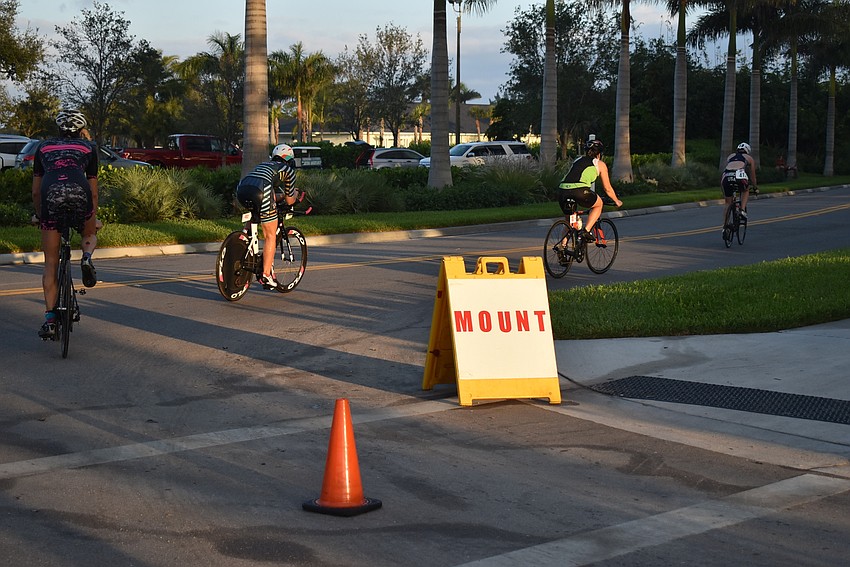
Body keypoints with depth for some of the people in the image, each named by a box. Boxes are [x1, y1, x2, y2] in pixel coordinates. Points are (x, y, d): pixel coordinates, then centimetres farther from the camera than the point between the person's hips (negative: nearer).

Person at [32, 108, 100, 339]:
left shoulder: (44, 147, 29)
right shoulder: (88, 148, 26)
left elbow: (36, 191, 29)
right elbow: (93, 191, 28)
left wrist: (39, 216, 44)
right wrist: (94, 219, 42)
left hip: (51, 196, 1)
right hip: (79, 195, 0)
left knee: (50, 264, 11)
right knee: (90, 234, 34)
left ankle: (49, 319, 4)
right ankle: (87, 257, 1)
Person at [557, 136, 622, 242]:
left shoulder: (578, 161, 32)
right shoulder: (600, 164, 19)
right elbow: (607, 188, 25)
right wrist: (617, 201, 42)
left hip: (562, 190, 5)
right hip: (579, 191, -5)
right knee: (599, 204, 24)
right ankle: (586, 230, 7)